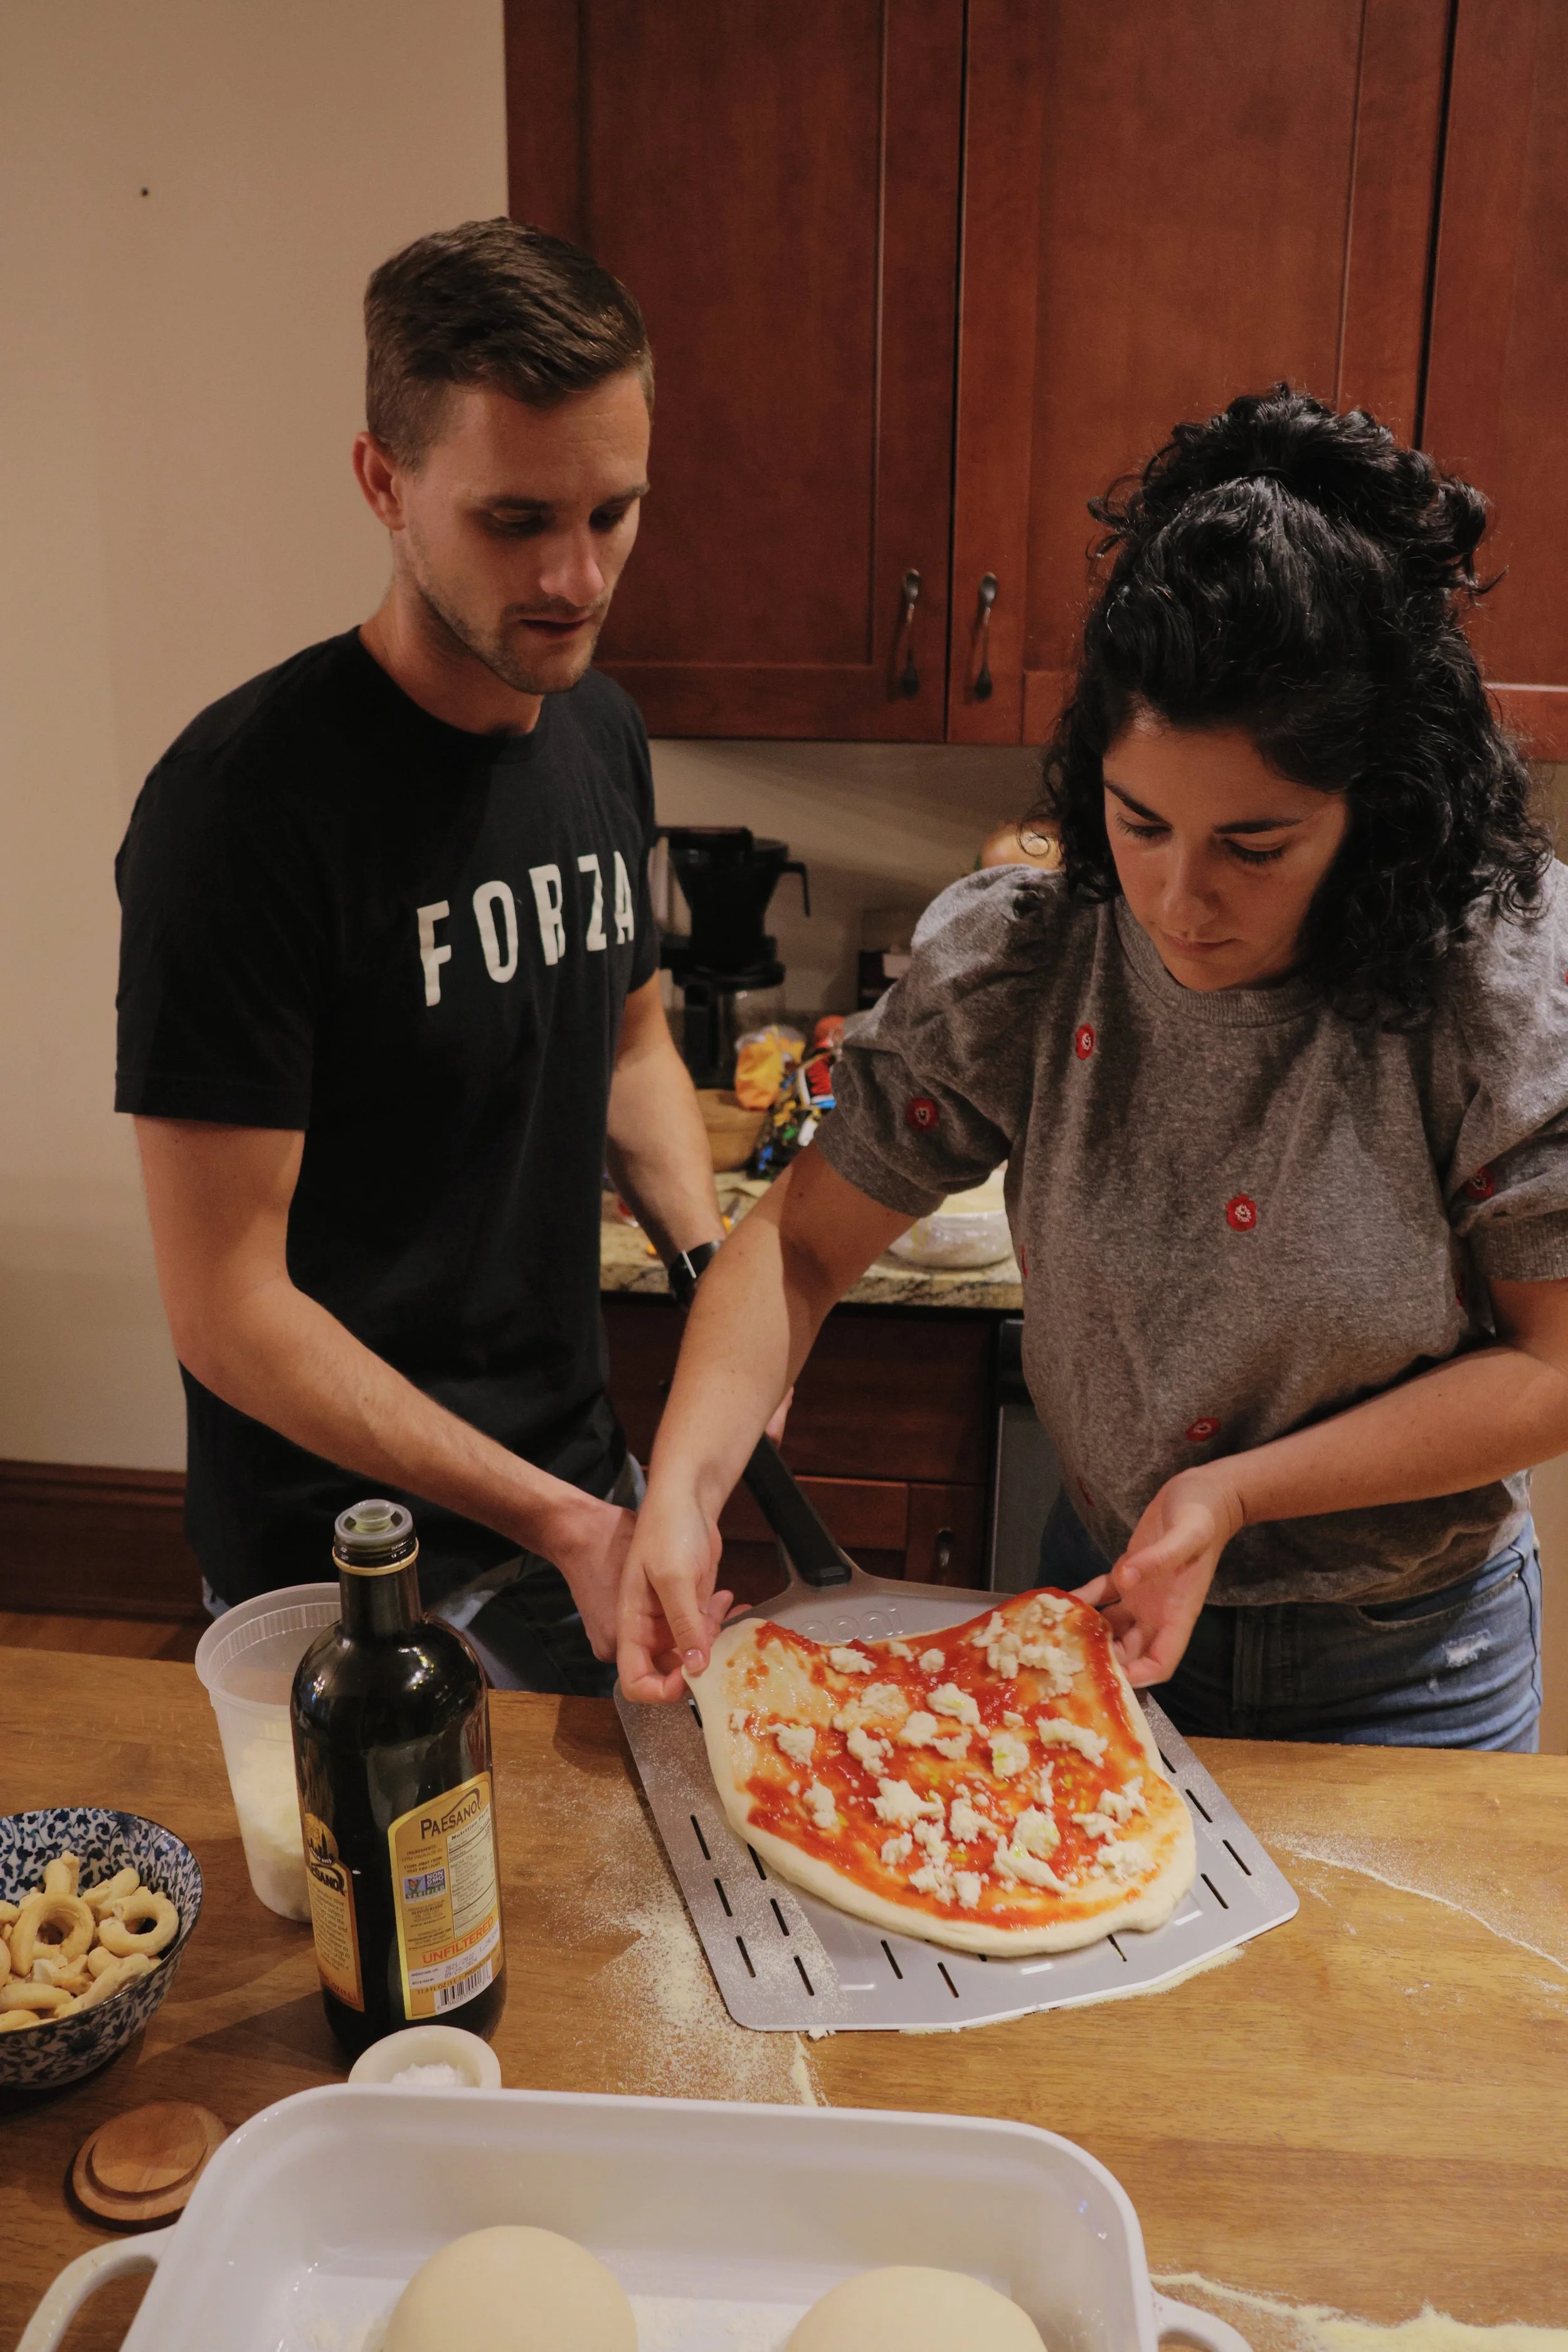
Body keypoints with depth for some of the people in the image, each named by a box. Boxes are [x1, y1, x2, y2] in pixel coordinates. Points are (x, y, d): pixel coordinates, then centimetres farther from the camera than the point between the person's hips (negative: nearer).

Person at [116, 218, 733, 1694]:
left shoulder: (600, 733, 1)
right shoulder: (245, 798, -22)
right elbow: (225, 1309, -20)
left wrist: (712, 1262, -2)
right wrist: (555, 1521, -23)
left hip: (578, 1478, 7)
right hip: (353, 1568, -7)